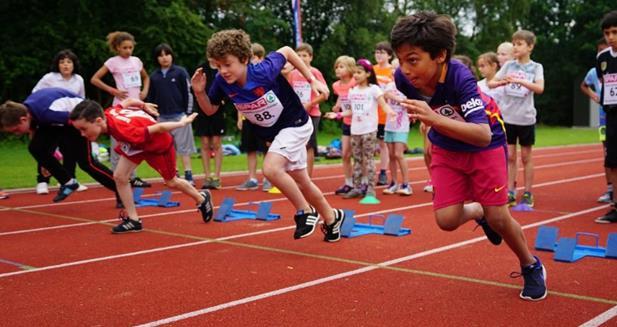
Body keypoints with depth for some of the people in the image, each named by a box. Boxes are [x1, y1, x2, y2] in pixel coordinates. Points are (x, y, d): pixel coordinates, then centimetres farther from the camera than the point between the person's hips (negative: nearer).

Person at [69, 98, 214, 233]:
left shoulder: (124, 131, -45)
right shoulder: (107, 113, -24)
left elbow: (158, 128, -33)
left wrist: (182, 123, -19)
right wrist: (144, 105, 15)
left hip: (160, 143, -6)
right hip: (139, 143, 6)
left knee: (171, 182, 16)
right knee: (119, 176, -7)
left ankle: (202, 199, 44)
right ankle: (134, 220, 7)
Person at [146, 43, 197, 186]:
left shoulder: (180, 72, -2)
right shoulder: (154, 76, 7)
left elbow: (188, 93, -4)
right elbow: (150, 98, 12)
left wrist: (188, 113, -7)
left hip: (179, 116, -4)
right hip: (162, 117, 4)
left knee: (183, 147, -2)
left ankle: (188, 176, 0)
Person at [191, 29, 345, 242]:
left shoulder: (264, 71, -30)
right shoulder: (222, 82, -16)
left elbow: (286, 51, -12)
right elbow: (210, 110, 0)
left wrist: (312, 80, -9)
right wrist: (199, 92, -19)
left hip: (294, 124, -6)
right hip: (271, 133, 7)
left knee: (271, 168, -28)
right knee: (301, 183, 15)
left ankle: (305, 211, -8)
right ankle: (331, 218, 37)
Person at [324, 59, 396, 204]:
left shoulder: (373, 89, -5)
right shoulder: (352, 91, 12)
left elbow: (383, 104, -15)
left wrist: (389, 111, -35)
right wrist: (338, 115, 9)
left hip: (369, 130, -6)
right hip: (355, 130, 6)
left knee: (368, 159, -6)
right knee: (357, 160, 11)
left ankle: (370, 191, -3)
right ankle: (357, 188, 18)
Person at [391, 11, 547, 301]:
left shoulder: (460, 78, -36)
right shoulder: (403, 78, -23)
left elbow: (484, 135, -45)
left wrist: (433, 118, -56)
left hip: (485, 145, -4)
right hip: (446, 149, 4)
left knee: (498, 217, -3)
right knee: (446, 220, -9)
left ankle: (532, 267, 25)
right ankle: (477, 211, 27)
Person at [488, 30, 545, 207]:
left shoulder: (536, 67, -1)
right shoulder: (508, 65, 5)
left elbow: (539, 88, -16)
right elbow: (490, 83, 3)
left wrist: (519, 81, -28)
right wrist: (502, 82, -18)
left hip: (526, 118, -2)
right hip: (507, 117, 2)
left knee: (526, 156, 6)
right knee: (510, 156, 5)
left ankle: (527, 193, 15)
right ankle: (510, 192, 12)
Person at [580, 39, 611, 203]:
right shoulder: (594, 72, 2)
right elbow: (583, 86, 23)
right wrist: (592, 94, 5)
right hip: (604, 117, 4)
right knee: (607, 155, 8)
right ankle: (610, 190, 16)